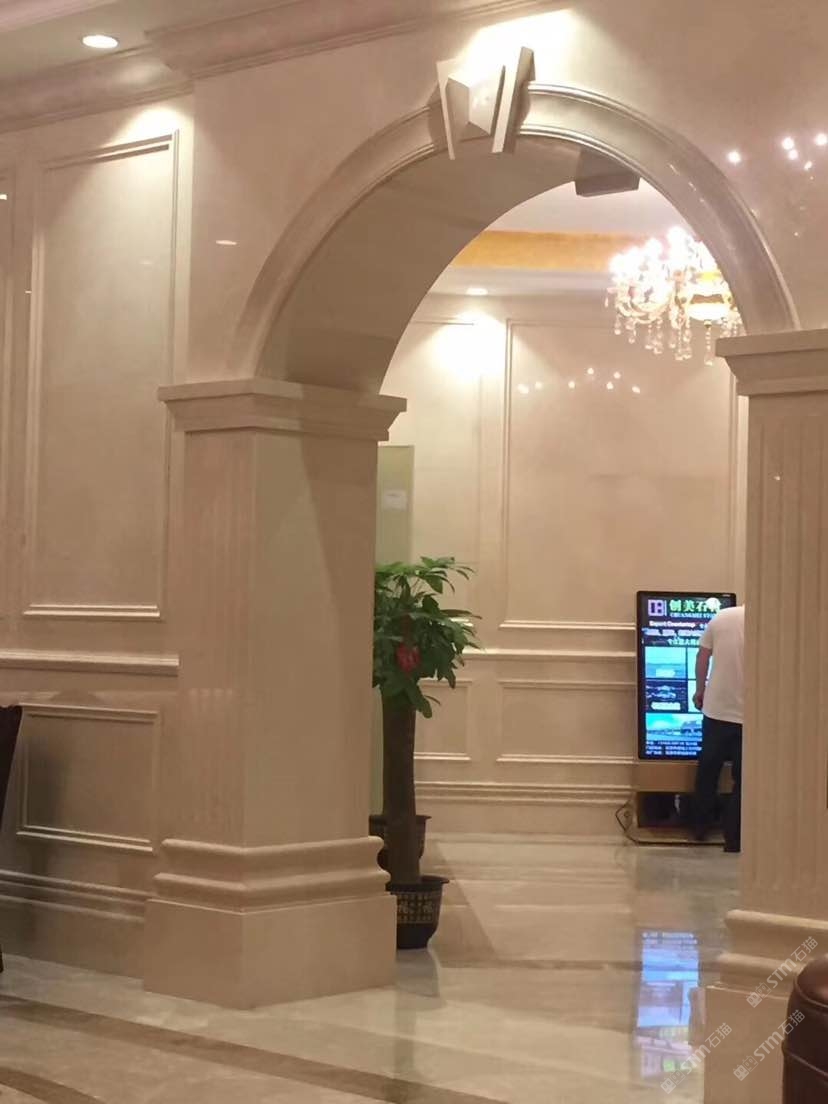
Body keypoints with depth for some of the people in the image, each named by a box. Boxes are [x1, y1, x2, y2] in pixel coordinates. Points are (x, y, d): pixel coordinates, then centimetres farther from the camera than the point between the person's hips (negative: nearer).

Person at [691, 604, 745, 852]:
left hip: (716, 709, 3)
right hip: (749, 714, -3)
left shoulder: (722, 617, -2)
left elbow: (702, 657, 5)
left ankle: (700, 827, 29)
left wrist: (700, 691, 18)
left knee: (707, 769, 19)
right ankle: (733, 838, 9)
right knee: (743, 778, 7)